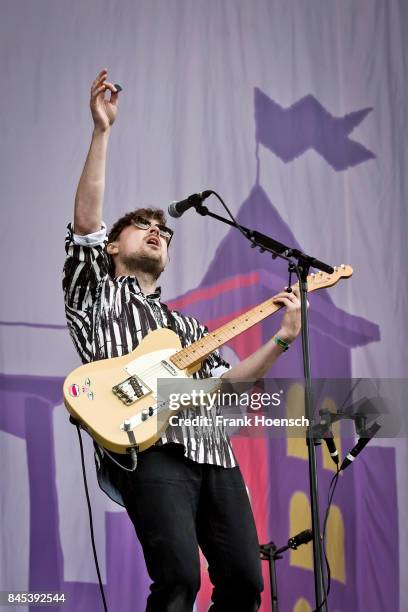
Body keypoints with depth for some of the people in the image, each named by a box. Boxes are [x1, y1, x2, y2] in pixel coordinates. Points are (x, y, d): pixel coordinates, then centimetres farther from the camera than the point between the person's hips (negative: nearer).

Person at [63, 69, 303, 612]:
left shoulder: (187, 325, 35)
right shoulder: (95, 296, 19)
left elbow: (223, 384, 23)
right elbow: (85, 222, 3)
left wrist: (281, 340, 13)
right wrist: (102, 132, -3)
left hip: (213, 453, 6)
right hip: (146, 448, -6)